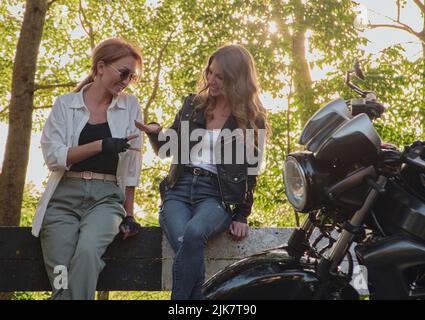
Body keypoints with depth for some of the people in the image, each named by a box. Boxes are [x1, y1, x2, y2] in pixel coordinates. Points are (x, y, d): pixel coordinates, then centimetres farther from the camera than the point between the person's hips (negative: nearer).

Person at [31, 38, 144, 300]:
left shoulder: (130, 106, 11)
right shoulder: (66, 104, 8)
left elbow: (132, 165, 10)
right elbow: (53, 156, -3)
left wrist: (129, 214, 8)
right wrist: (103, 145, -12)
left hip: (106, 197, 0)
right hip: (65, 196, 0)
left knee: (87, 250, -31)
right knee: (61, 276, -16)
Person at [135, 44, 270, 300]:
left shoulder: (252, 119, 7)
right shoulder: (193, 105, 14)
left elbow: (250, 171, 8)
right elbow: (168, 149, 22)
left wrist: (242, 216, 2)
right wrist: (156, 133, -1)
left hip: (217, 195, -2)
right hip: (179, 190, 3)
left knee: (194, 233, -36)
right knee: (185, 244, -30)